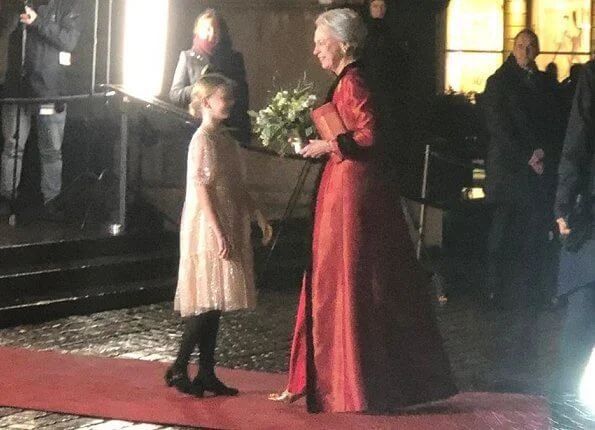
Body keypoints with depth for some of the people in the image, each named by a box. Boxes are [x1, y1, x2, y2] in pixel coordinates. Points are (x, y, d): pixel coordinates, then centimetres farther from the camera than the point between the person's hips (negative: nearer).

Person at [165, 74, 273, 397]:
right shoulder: (202, 140, -12)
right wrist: (219, 232, -22)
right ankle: (178, 369, -2)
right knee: (208, 302, -10)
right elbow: (201, 188, -18)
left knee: (214, 303, 8)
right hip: (207, 229, -9)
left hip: (228, 230, 9)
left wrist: (258, 216, 17)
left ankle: (206, 373, 11)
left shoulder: (226, 139, 15)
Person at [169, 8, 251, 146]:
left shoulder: (234, 57, 11)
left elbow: (242, 96, 13)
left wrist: (245, 132, 6)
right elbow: (174, 95, 4)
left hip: (230, 129, 1)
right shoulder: (188, 57, 7)